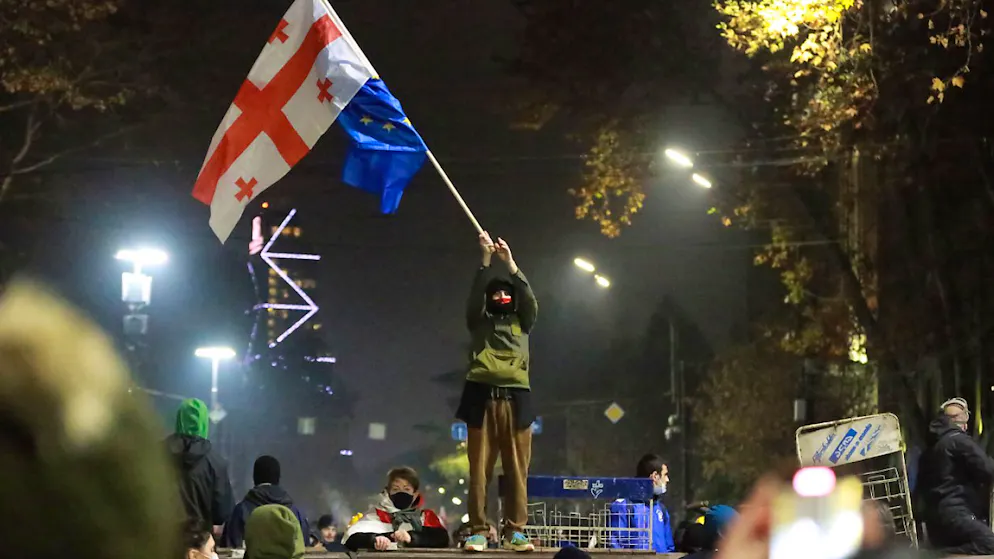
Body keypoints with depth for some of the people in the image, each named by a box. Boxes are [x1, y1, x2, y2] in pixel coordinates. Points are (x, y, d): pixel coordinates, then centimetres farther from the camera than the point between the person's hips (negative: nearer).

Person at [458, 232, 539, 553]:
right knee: (480, 468, -4)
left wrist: (510, 262, -2)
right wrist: (486, 259, -8)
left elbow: (530, 299, 2)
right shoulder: (479, 322, 15)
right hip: (483, 398, -1)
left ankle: (514, 532, -2)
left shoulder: (522, 322, 19)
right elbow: (474, 297, -1)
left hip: (516, 399, 1)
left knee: (517, 469, -3)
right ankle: (479, 531, -4)